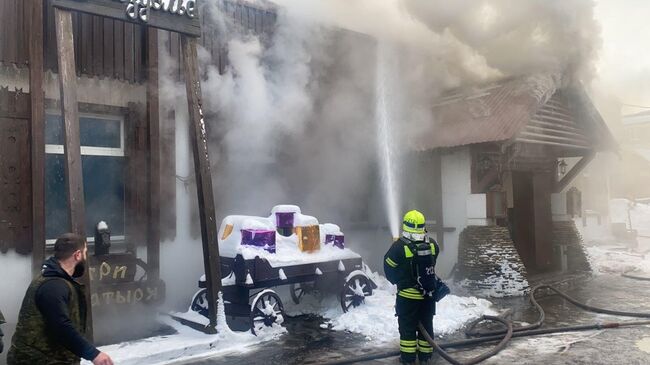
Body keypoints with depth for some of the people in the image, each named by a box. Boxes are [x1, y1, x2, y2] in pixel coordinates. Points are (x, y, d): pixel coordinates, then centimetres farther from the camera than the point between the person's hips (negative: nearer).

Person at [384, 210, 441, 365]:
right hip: (429, 293, 4)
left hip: (408, 295, -4)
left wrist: (398, 282, 12)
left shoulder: (399, 246, -18)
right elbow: (431, 265, 9)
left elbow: (388, 268, -6)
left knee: (407, 326, 9)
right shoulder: (432, 245, -4)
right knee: (426, 324, 16)